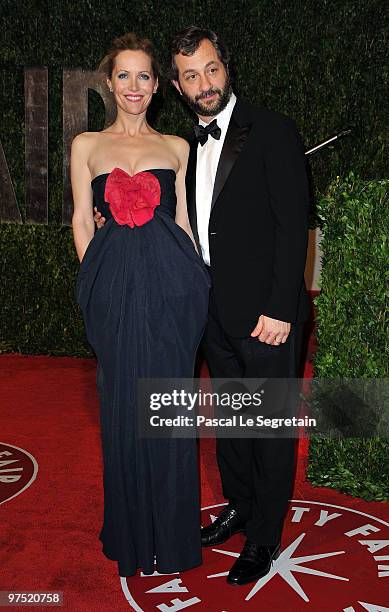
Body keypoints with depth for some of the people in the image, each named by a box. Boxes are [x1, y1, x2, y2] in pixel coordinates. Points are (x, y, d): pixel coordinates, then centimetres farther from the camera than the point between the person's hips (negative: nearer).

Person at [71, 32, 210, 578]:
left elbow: (183, 219, 12)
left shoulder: (176, 147, 11)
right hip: (114, 284, 0)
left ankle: (172, 530, 23)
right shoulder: (87, 145, 10)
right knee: (122, 402, 7)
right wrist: (98, 281, 0)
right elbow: (82, 220, 8)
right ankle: (131, 530, 26)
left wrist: (194, 281, 4)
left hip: (171, 283, 0)